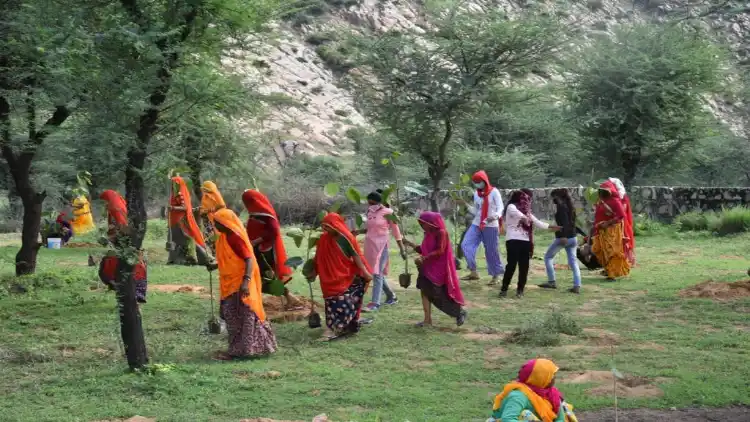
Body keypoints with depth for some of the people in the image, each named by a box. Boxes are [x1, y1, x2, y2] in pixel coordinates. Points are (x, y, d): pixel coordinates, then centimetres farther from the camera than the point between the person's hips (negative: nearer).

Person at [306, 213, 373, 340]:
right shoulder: (324, 239, 0)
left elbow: (356, 256, -12)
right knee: (333, 302, 5)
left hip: (347, 277, -5)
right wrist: (313, 272, 13)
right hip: (331, 278, 5)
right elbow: (319, 259, 9)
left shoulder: (347, 238, -13)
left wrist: (365, 272, -17)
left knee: (345, 302, -8)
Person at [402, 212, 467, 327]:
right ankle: (428, 319, 2)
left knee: (442, 292, -5)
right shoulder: (428, 234, 11)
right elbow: (423, 250, 15)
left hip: (439, 268, -8)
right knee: (425, 291, -1)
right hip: (428, 267, 8)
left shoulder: (441, 233, -14)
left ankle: (460, 311, 14)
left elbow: (440, 251, -21)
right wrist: (410, 244, 8)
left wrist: (424, 258, -28)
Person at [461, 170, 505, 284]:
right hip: (477, 224, 5)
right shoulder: (476, 194, 11)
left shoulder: (494, 192, -5)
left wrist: (496, 216, -34)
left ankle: (496, 276, 13)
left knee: (492, 251, 0)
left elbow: (500, 207, -13)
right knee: (466, 244, -11)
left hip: (491, 226, -5)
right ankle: (473, 272, -9)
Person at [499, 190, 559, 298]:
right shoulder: (511, 207, 1)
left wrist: (551, 227, 23)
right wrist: (523, 217, -41)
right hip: (513, 240, -6)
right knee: (512, 265, -11)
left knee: (524, 267, 3)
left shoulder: (527, 212, 21)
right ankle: (504, 289, -4)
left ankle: (520, 290, 13)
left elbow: (538, 223, 26)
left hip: (525, 241, 6)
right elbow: (517, 213, -22)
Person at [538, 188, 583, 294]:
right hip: (573, 237, 8)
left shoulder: (561, 206, -11)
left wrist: (564, 236, -30)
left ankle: (552, 281, 7)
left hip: (562, 237, -8)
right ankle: (577, 286, -2)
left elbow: (564, 222, -23)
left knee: (548, 257, 10)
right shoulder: (569, 205, 13)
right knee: (573, 261, 7)